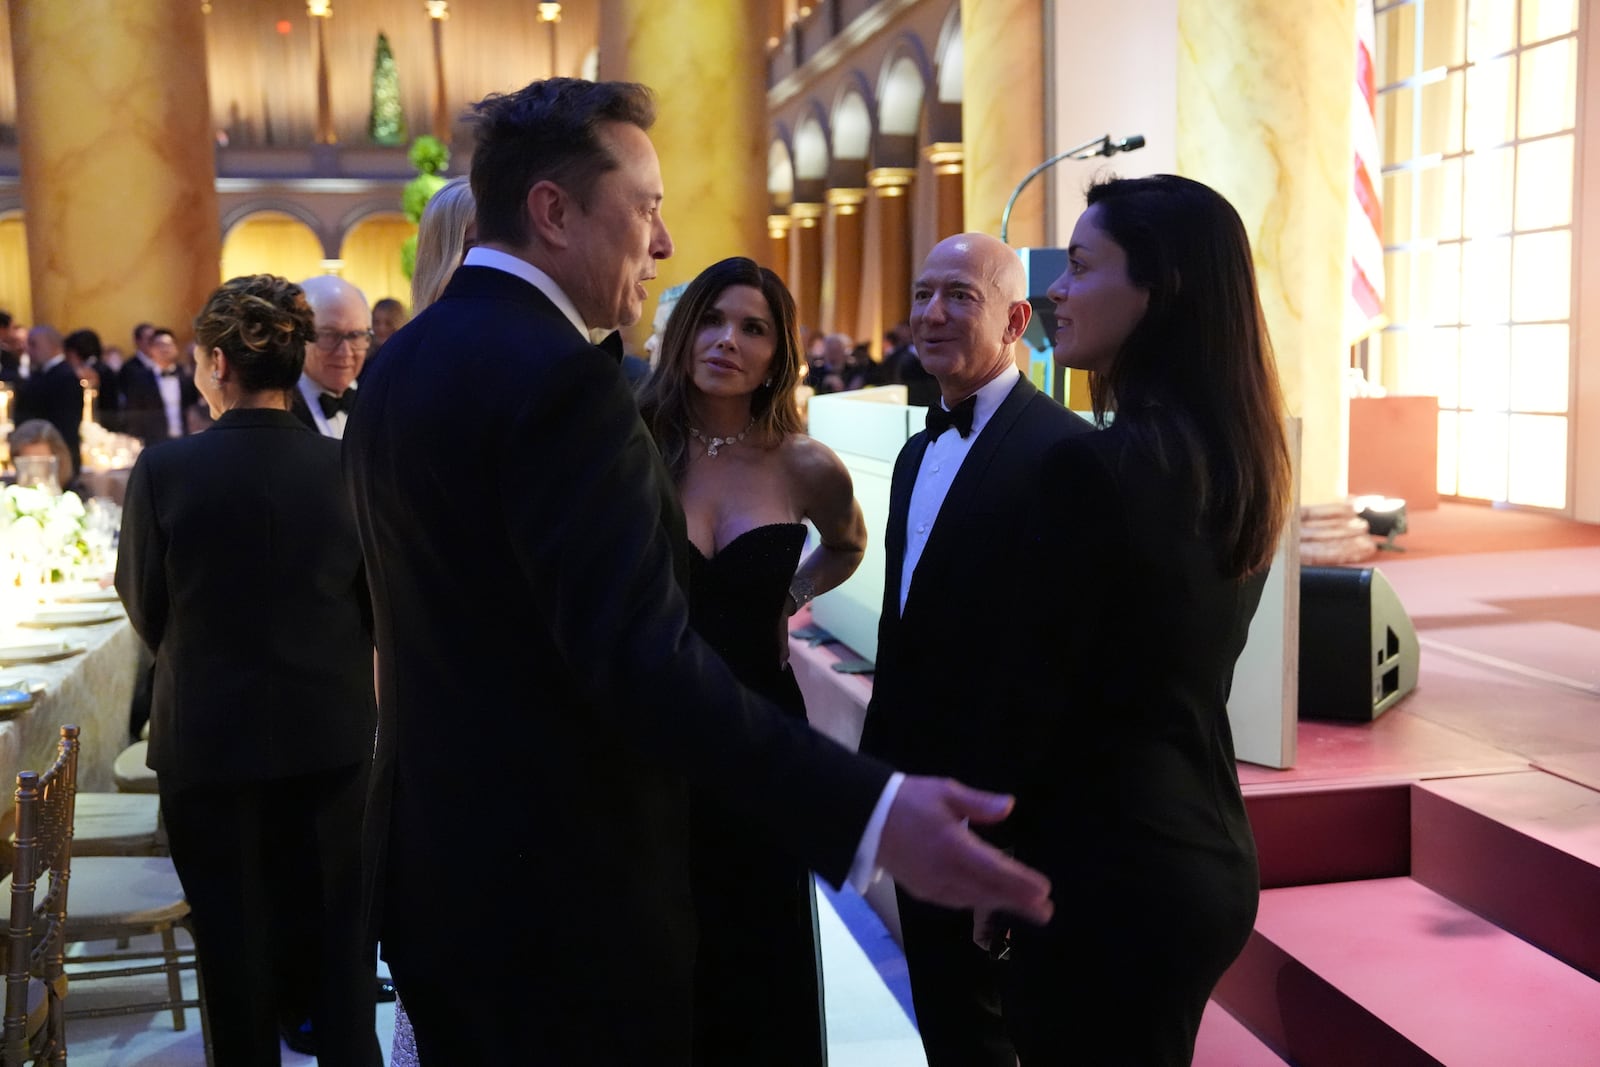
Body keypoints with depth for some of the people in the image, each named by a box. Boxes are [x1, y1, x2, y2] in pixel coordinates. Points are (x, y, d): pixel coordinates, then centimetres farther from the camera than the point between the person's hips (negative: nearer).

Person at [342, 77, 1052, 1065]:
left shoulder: (401, 364, 7)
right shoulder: (555, 377, -23)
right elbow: (645, 654, -32)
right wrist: (869, 812, -37)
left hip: (439, 856, 9)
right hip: (561, 889, -9)